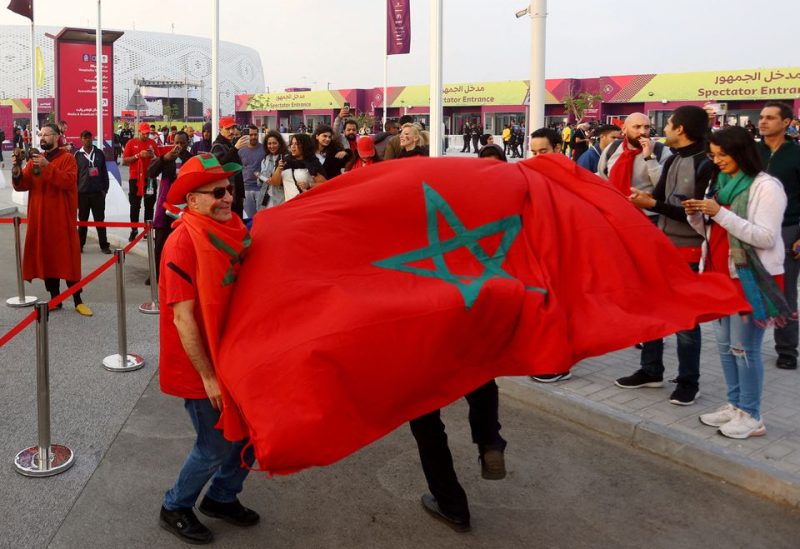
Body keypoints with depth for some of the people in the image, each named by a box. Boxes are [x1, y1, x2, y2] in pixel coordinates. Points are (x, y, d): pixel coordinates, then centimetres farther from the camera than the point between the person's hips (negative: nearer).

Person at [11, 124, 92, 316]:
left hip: (61, 218, -5)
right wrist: (17, 170, -13)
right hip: (39, 218, 5)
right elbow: (22, 185, 6)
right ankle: (55, 299, 16)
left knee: (67, 258, -4)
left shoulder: (67, 158, -2)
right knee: (45, 257, 7)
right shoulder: (34, 160, 13)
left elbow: (68, 181, -19)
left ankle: (78, 301, 1)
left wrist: (47, 166, -26)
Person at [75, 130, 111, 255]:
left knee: (100, 219, 3)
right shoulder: (77, 155, 2)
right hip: (83, 192, 0)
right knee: (83, 220, 9)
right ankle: (80, 244, 17)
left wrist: (105, 189, 2)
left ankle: (104, 245, 6)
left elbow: (104, 172, 7)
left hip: (98, 192, 0)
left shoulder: (99, 153, 5)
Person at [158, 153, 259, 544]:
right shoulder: (183, 241, -21)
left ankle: (222, 498, 38)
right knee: (216, 446, 5)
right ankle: (175, 508, 30)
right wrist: (208, 376, -19)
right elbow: (183, 318, -21)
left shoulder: (235, 229, 1)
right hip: (203, 367, -7)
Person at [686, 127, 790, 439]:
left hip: (752, 279, -8)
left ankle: (751, 416, 6)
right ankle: (735, 405, 24)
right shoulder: (721, 182, 12)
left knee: (744, 348, -4)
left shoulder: (766, 187, -12)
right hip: (721, 275, 8)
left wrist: (720, 213, -25)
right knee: (725, 345, 13)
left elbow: (765, 237, -20)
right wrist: (696, 216, -4)